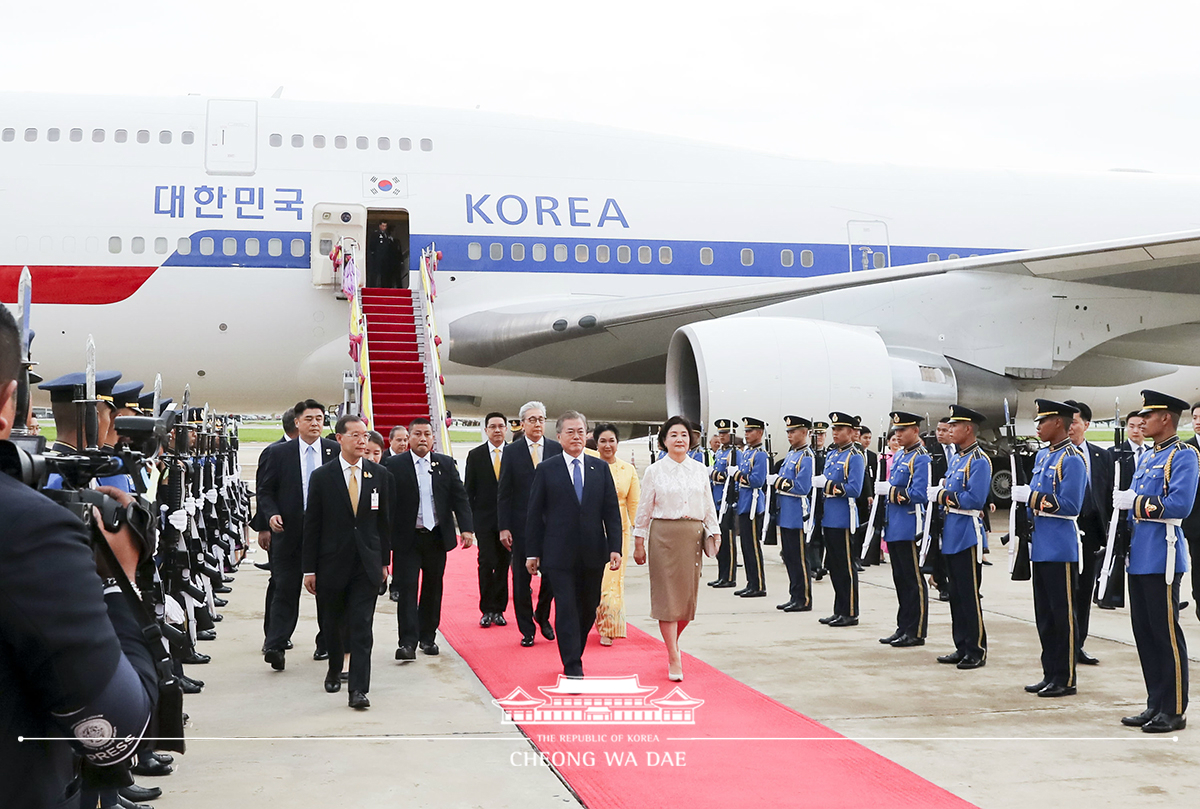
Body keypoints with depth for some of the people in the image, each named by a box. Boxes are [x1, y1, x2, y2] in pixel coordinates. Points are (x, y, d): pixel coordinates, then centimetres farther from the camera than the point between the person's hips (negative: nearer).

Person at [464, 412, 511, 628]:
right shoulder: (475, 455, 4)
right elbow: (469, 490, 4)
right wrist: (469, 520, -2)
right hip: (484, 519, -1)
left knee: (504, 564, 5)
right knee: (486, 563, -5)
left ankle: (499, 610, 13)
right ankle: (487, 610, 3)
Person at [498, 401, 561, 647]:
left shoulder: (556, 449, 5)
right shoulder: (511, 452, 1)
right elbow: (503, 493, 0)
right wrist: (503, 527, -6)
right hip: (521, 523, -1)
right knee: (522, 577, 3)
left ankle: (542, 615, 27)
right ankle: (527, 629, 15)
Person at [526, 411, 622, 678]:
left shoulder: (600, 468, 8)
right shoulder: (546, 470, 2)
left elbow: (612, 511, 7)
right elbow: (535, 513, 3)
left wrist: (615, 547, -2)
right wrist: (532, 552, 0)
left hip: (593, 554, 3)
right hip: (560, 554, -3)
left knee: (589, 608, 10)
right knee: (567, 610, -5)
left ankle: (574, 653, 30)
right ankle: (573, 667, -1)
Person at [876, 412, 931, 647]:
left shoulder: (921, 458, -12)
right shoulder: (898, 455, 16)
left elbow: (919, 495, -21)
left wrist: (889, 491, -18)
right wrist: (883, 489, 5)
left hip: (910, 527, -9)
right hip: (894, 526, 9)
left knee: (913, 580, -2)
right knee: (900, 579, 13)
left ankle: (916, 632, 5)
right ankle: (903, 627, 21)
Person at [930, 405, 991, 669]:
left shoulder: (979, 461, -13)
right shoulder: (956, 459, 15)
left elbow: (974, 499, -22)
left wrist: (942, 496, -14)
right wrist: (939, 493, 0)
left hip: (968, 536, -9)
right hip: (951, 536, 9)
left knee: (969, 595, -3)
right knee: (956, 595, 12)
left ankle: (977, 651, 4)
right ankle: (961, 647, 19)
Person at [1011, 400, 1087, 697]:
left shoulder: (1072, 458, -12)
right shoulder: (1042, 456, 15)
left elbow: (1070, 506, -20)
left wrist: (1030, 496, -19)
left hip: (1061, 548, -9)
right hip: (1041, 547, 9)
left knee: (1063, 615, -1)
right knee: (1044, 614, 13)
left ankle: (1066, 679, 6)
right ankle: (1050, 673, 21)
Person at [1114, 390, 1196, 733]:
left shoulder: (1183, 456, -9)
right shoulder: (1147, 457, 18)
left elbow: (1179, 505, -21)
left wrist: (1136, 503, -16)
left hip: (1162, 556, -9)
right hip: (1140, 556, 9)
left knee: (1166, 633, -3)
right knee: (1143, 632, 11)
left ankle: (1173, 711, 5)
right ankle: (1155, 704, 20)